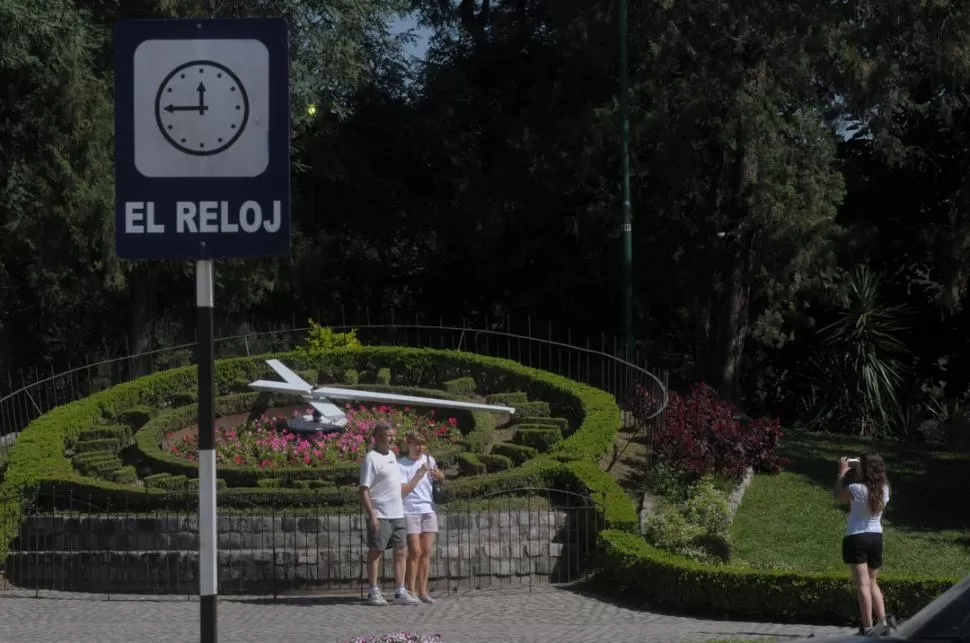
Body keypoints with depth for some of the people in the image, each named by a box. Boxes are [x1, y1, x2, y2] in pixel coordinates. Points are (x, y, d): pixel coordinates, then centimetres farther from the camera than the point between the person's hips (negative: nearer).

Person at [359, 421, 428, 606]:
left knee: (401, 552, 5)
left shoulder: (392, 456, 17)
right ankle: (374, 593, 4)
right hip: (380, 516, -8)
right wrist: (372, 515, -20)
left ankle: (400, 593, 8)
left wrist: (418, 476, 9)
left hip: (397, 515, 8)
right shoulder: (371, 458, -9)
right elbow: (364, 490, -14)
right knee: (376, 552, -1)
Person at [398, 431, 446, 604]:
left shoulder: (428, 460, 8)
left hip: (428, 510, 5)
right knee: (415, 552, -8)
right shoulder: (401, 465, -6)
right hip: (410, 512, -5)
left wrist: (435, 473, -10)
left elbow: (441, 477, 9)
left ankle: (423, 591, 7)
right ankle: (411, 591, -3)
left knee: (426, 553, 3)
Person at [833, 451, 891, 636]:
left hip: (856, 538, -6)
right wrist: (856, 469, 16)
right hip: (876, 537, 6)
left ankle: (868, 627, -8)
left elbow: (837, 495, 1)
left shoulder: (857, 489, -18)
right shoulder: (884, 489, -2)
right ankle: (882, 622, 12)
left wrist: (842, 473, 10)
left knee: (863, 585, -5)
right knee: (873, 583, 19)